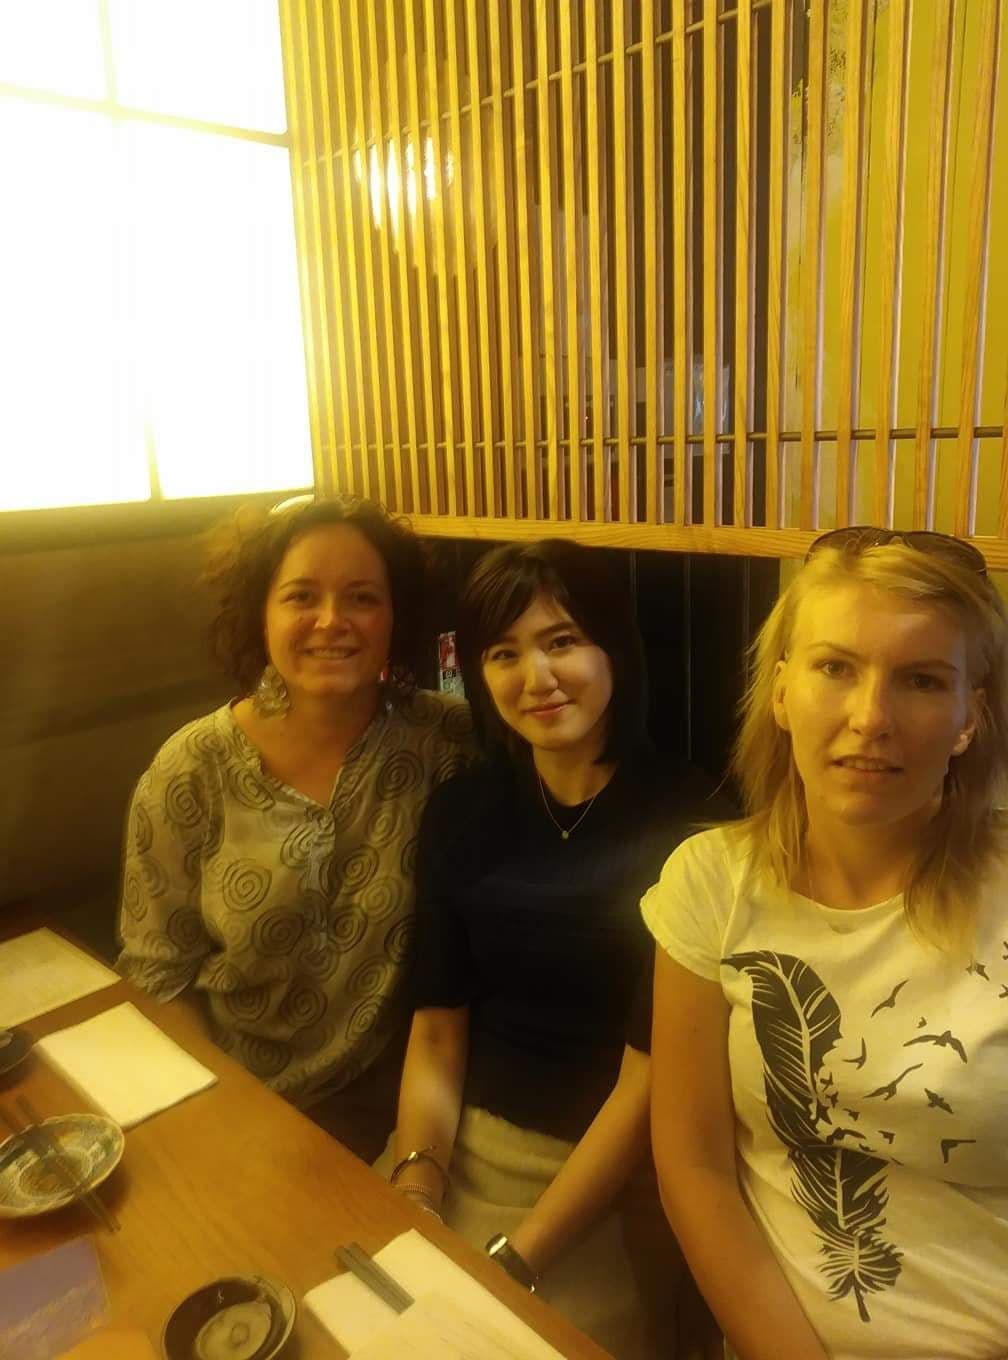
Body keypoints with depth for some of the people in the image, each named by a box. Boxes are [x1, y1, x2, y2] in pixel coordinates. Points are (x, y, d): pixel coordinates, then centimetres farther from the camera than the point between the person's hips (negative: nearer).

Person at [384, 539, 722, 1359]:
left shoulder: (681, 827, -16)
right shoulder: (462, 812, 0)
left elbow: (649, 1076, -15)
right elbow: (437, 1024, 1)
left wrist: (517, 1257, -16)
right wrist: (415, 1182, -12)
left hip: (615, 1176, -4)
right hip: (467, 1140, 4)